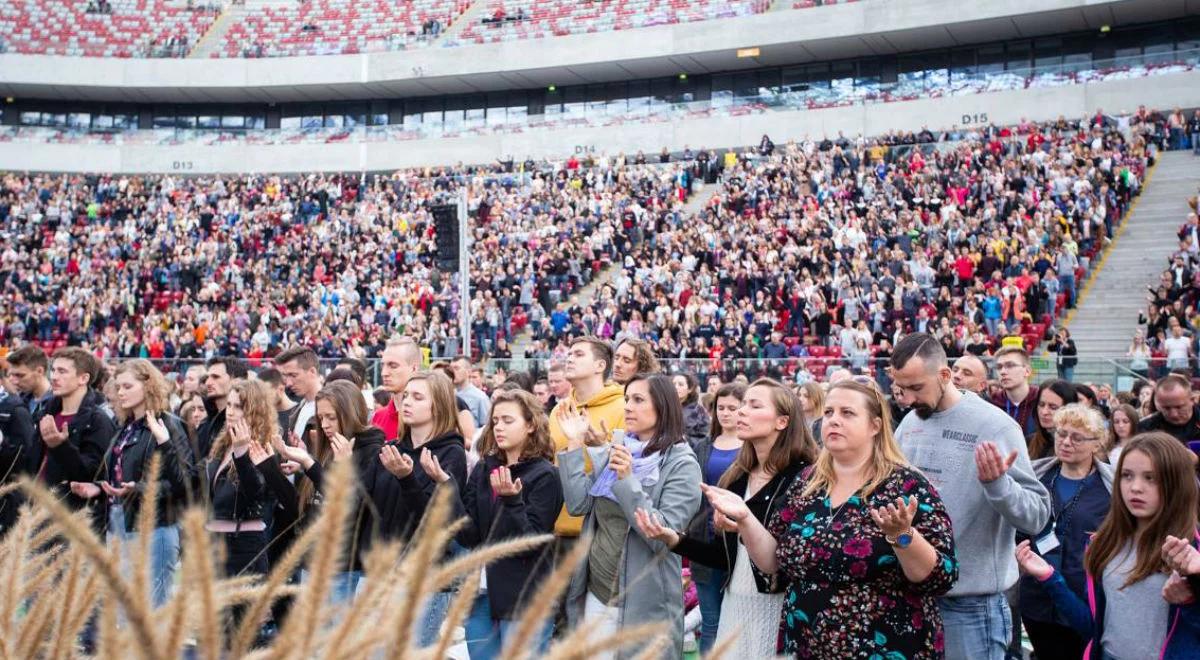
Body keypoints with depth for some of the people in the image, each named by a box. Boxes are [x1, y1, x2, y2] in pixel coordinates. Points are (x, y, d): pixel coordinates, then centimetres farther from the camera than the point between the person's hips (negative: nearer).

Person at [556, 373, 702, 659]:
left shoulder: (681, 465, -11)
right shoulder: (614, 452, 7)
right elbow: (578, 505, 1)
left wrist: (627, 480, -26)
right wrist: (575, 445, -3)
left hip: (642, 602, -5)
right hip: (595, 593, 6)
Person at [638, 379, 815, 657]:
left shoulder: (804, 477, -10)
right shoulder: (736, 478, 10)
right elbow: (726, 557, 11)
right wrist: (673, 539, -2)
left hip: (779, 607, -6)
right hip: (734, 604, 6)